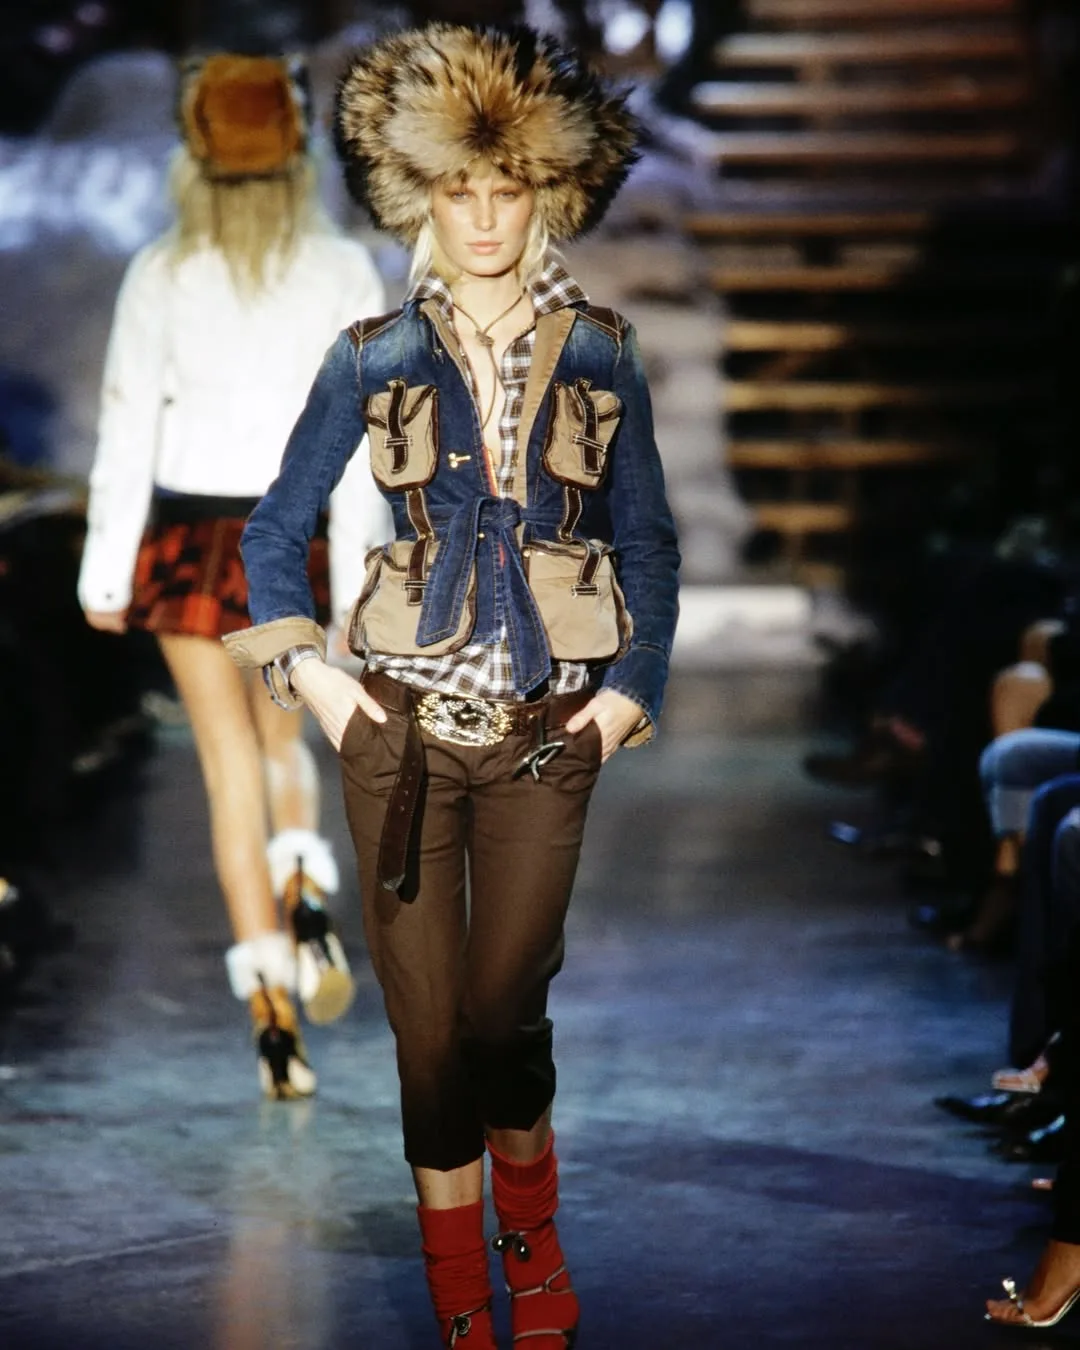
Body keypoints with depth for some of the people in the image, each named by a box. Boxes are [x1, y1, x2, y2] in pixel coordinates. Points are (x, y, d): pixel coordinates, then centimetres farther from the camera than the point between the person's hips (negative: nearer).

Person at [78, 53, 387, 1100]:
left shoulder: (161, 277, -6)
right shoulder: (343, 273, -5)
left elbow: (128, 427, -4)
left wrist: (107, 570, 4)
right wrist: (358, 586, -4)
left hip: (193, 535, -1)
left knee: (232, 764, 4)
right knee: (282, 737, 23)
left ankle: (274, 1020, -1)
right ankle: (307, 894, -6)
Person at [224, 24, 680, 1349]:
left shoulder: (600, 354, 4)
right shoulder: (372, 359, 2)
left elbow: (647, 541, 11)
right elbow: (275, 527, 10)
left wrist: (634, 685, 1)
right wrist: (301, 660, -2)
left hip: (545, 729, 0)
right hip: (402, 724, 0)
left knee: (502, 1009, 0)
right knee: (427, 1016, 2)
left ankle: (529, 1228, 27)